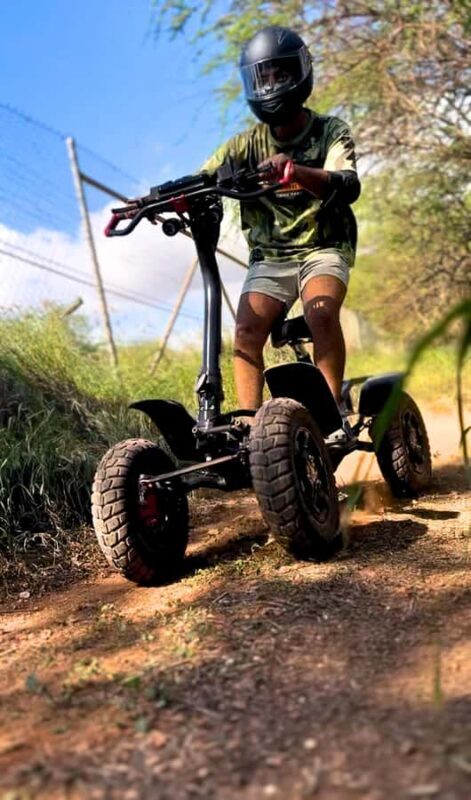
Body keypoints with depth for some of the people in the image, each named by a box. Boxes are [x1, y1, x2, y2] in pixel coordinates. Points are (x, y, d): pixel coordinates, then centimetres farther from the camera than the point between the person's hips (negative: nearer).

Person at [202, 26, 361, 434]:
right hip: (269, 257, 3)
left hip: (323, 248, -2)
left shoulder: (330, 133, -4)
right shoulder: (247, 144, 3)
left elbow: (348, 186, -24)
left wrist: (295, 171, -44)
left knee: (321, 311, -31)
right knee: (247, 332, -20)